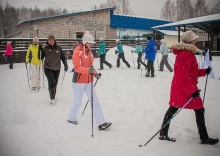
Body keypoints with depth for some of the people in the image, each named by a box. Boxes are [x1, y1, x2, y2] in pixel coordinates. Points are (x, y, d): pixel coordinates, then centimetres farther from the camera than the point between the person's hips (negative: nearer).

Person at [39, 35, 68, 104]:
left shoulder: (58, 48, 0)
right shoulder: (45, 48, -5)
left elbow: (63, 57, 9)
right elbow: (41, 57, -1)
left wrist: (65, 65, 5)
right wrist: (40, 50, -11)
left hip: (57, 68, 3)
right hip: (48, 68, -3)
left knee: (55, 82, 12)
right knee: (51, 82, -15)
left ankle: (53, 95, 33)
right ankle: (52, 98, -7)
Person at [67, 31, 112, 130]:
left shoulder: (89, 52, 9)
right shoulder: (78, 52, -13)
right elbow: (77, 67, -23)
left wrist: (95, 74, 1)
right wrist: (88, 70, -39)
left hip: (89, 81, 6)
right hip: (79, 81, -6)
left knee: (95, 102, 0)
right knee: (77, 102, 10)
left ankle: (101, 123, 0)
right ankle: (71, 118, 34)